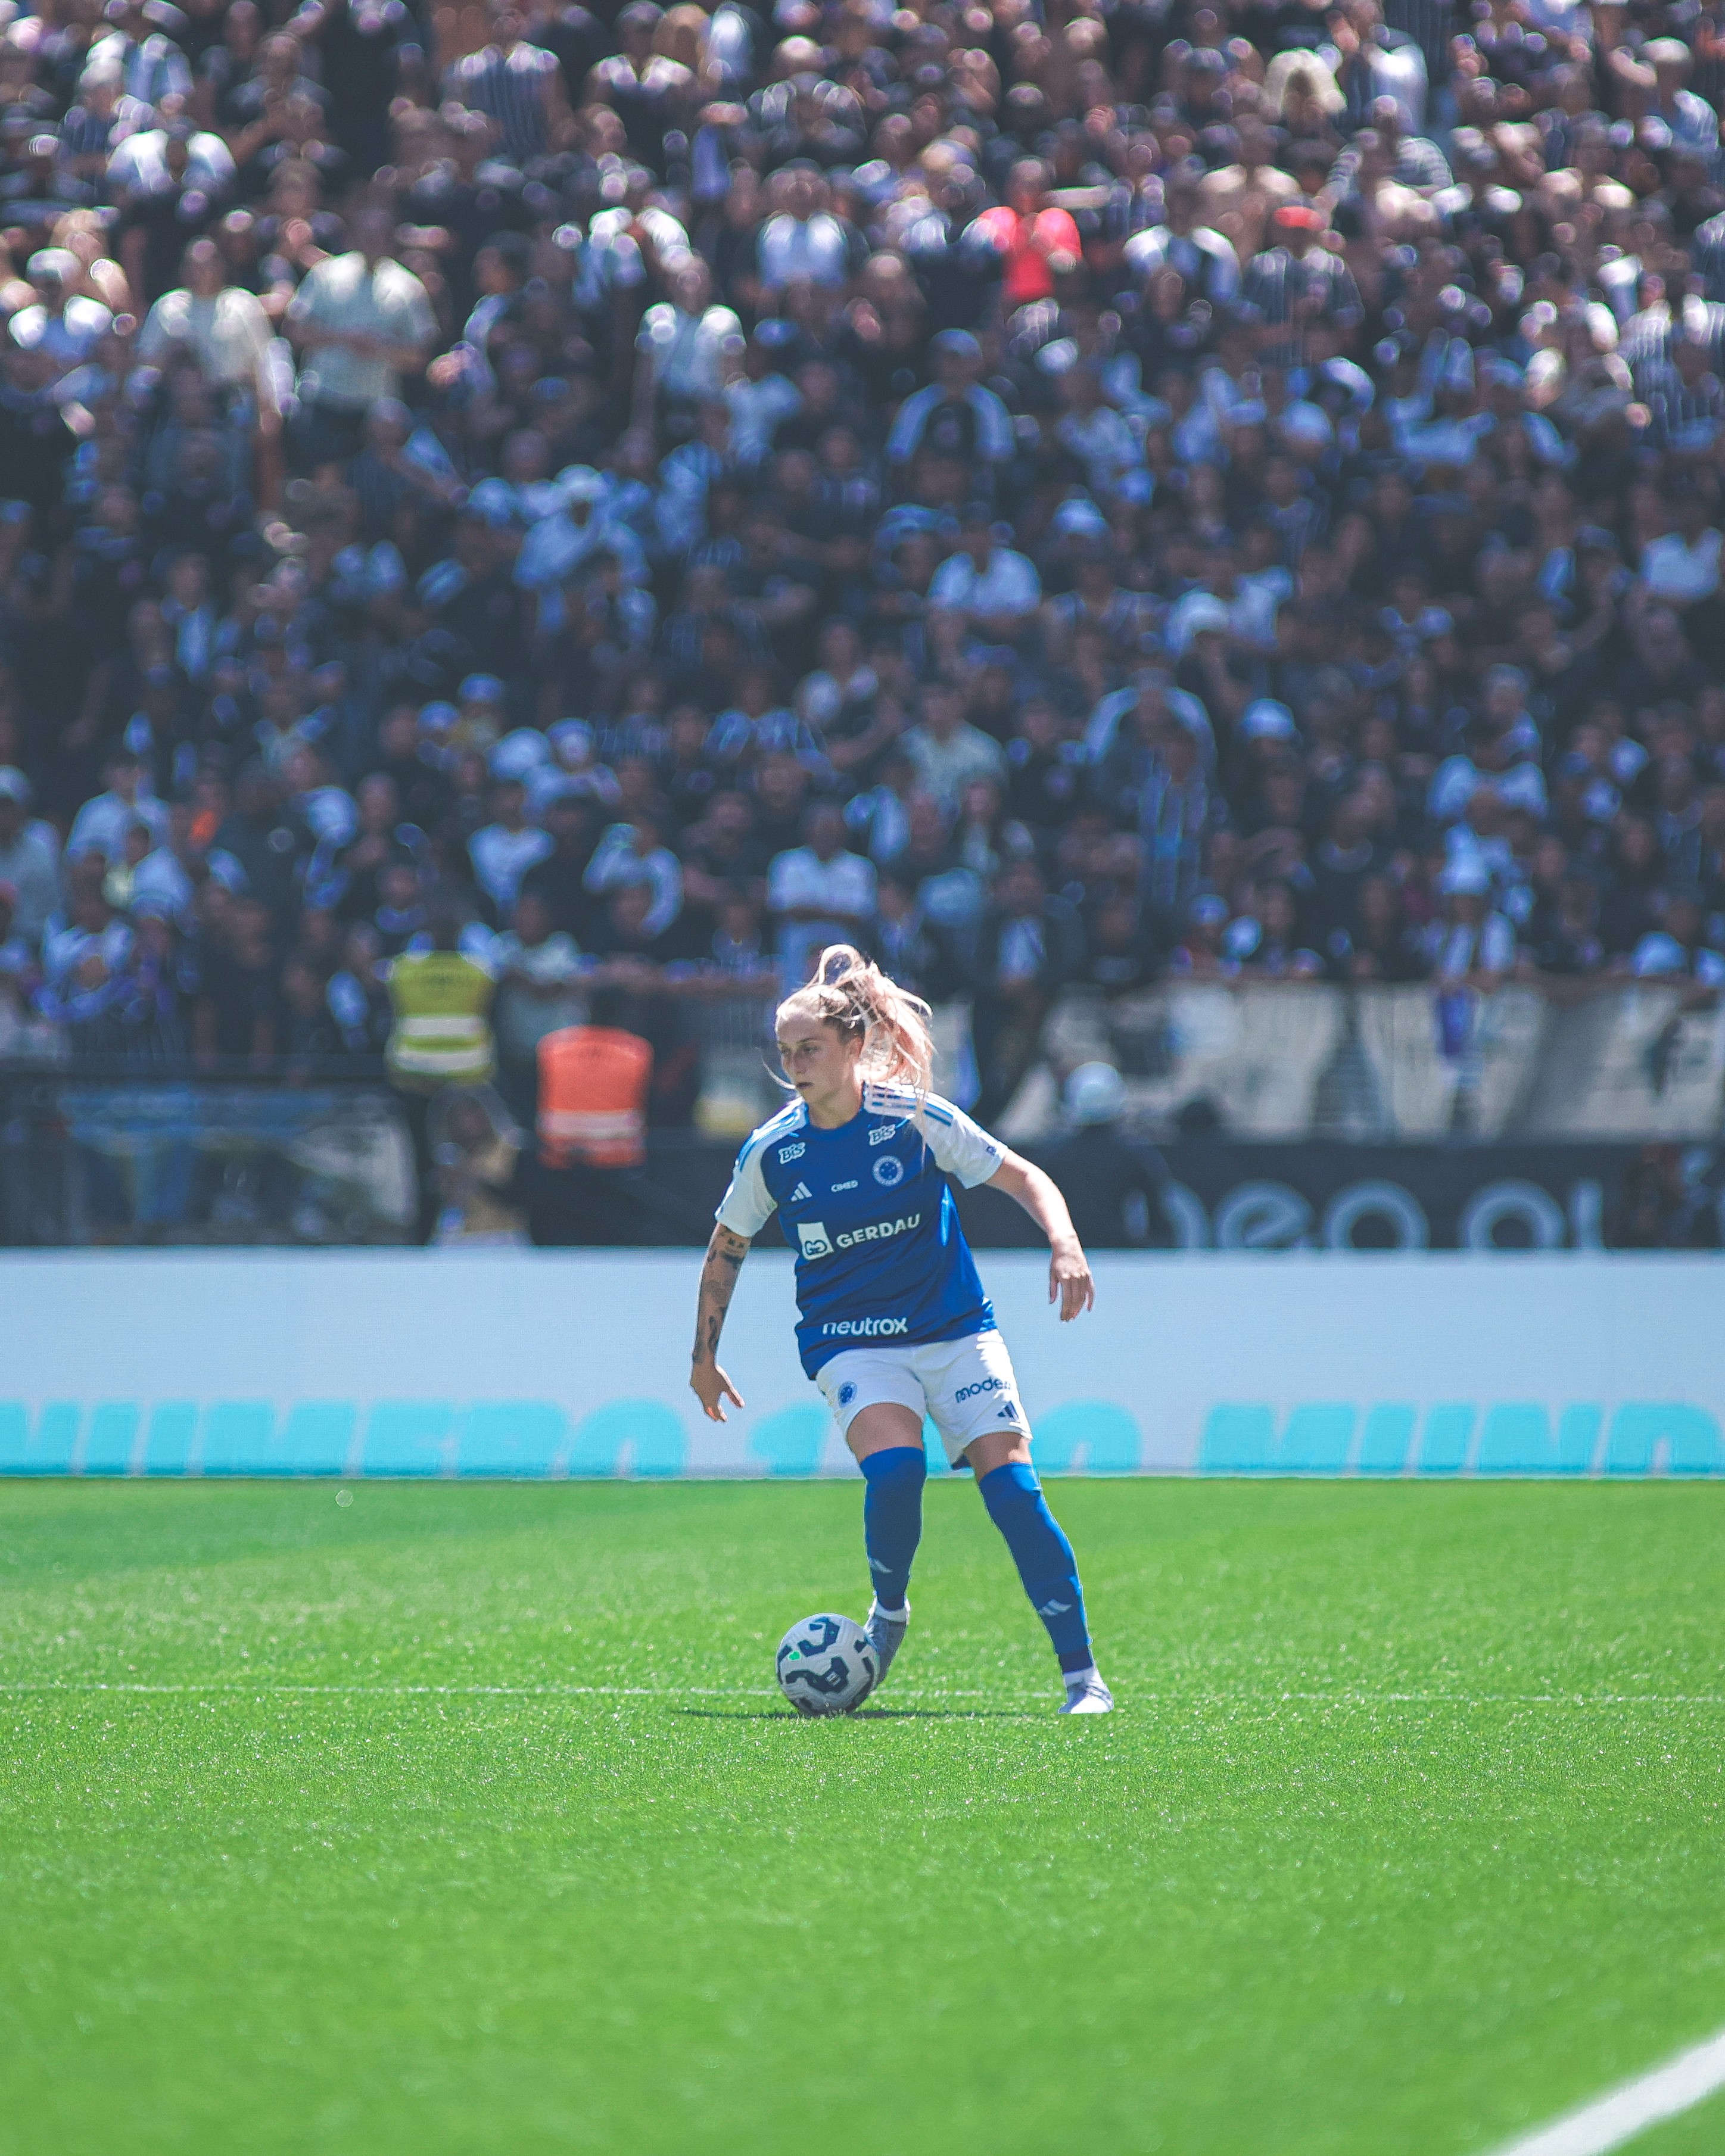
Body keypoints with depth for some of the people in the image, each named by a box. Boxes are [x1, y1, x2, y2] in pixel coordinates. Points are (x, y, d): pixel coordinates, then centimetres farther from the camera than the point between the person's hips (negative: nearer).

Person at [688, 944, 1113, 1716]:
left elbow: (1026, 1180, -5)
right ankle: (888, 1611, 2)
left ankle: (1082, 1675, -8)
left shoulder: (917, 1119, -10)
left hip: (955, 1327, 0)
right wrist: (704, 1356, 14)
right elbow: (727, 1249, 11)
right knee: (894, 1469, -28)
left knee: (1011, 1485, -15)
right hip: (850, 1344, 0)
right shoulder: (772, 1151, -5)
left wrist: (1064, 1244, -23)